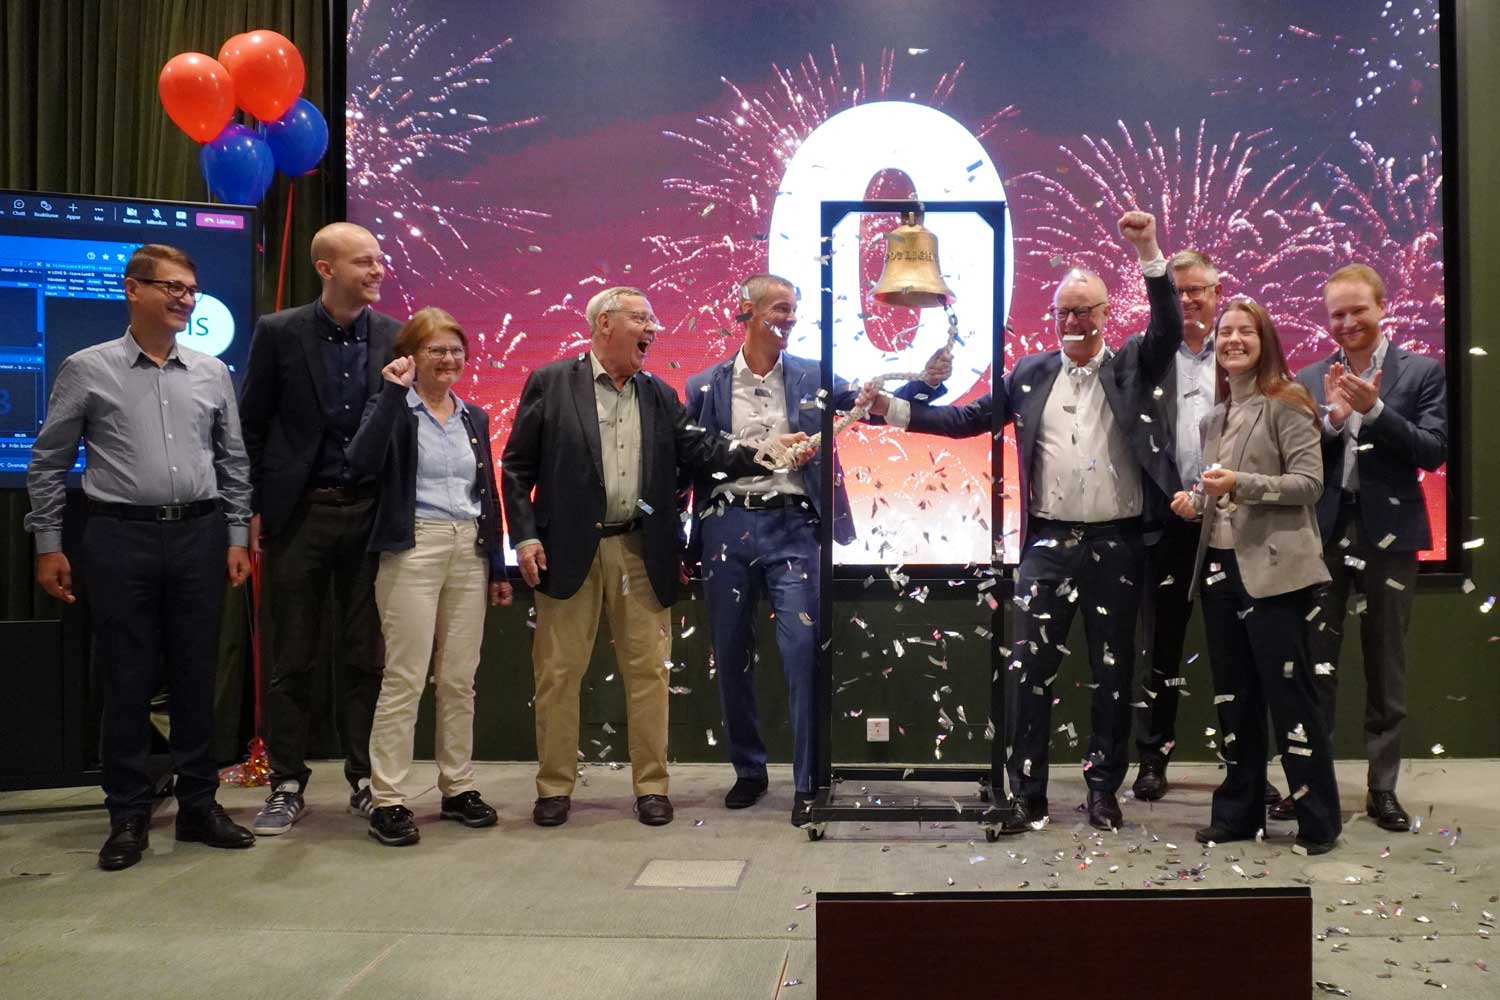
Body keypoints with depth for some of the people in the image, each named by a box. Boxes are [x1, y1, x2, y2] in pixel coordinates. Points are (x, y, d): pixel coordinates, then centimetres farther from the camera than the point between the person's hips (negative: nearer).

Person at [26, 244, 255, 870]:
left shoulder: (212, 373, 9)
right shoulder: (86, 370, 1)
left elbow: (233, 461, 12)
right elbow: (48, 463, 4)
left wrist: (237, 537, 6)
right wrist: (48, 545, 0)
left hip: (200, 535, 3)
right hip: (121, 537, -2)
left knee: (196, 676, 8)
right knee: (127, 680, 3)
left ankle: (198, 806, 18)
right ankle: (128, 817, 14)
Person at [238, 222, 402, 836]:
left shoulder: (396, 338, 2)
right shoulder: (279, 333, -2)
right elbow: (251, 427, 2)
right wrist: (254, 509, -2)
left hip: (370, 514, 1)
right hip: (297, 514, -1)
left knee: (366, 658, 7)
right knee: (291, 660, 7)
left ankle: (366, 782, 18)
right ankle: (287, 786, 18)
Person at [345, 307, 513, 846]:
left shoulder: (474, 417, 14)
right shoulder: (393, 408, -1)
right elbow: (363, 461, -21)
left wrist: (498, 567, 14)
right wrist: (393, 392, -19)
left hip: (469, 552, 5)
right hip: (412, 552, -5)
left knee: (460, 679, 9)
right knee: (405, 678, -6)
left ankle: (458, 788, 18)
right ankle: (387, 800, 1)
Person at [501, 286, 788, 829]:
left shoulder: (660, 395, 11)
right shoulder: (550, 383, -1)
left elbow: (697, 446, 0)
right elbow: (517, 467, 0)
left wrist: (760, 455, -16)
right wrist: (525, 536, -9)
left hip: (640, 553, 3)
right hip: (569, 550, -3)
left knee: (648, 671, 5)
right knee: (558, 672, 4)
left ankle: (651, 785, 16)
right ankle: (555, 787, 17)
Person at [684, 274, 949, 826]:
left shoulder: (812, 377, 7)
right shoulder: (706, 385, 6)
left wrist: (924, 382, -18)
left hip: (791, 526, -1)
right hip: (727, 525, 1)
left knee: (802, 650, -9)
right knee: (731, 655, 8)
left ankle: (807, 782, 0)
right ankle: (748, 770, 26)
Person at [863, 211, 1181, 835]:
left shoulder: (1132, 365, 4)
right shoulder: (1032, 373, 9)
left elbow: (1169, 328, -13)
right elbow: (971, 418, 7)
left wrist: (1149, 251, -23)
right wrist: (893, 410, -1)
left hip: (1117, 544, -1)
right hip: (1048, 543, 1)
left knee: (1113, 670, 9)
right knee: (1029, 666, 0)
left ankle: (1104, 789, 23)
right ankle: (1026, 794, 9)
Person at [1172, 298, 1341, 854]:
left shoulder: (1285, 405, -5)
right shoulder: (1215, 417, 16)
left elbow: (1310, 483, -12)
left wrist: (1241, 483, -24)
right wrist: (1196, 502, 3)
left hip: (1271, 568, -7)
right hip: (1219, 567, 7)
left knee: (1288, 693, -4)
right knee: (1232, 697, 12)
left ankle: (1319, 819, 6)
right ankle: (1238, 811, 21)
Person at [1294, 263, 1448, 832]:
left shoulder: (1422, 372, 1)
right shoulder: (1310, 380, 5)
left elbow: (1434, 451, -9)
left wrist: (1374, 409, -19)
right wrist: (1332, 419, -16)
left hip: (1388, 534, -1)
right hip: (1324, 533, 1)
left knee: (1385, 666, 8)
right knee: (1315, 664, 5)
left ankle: (1383, 789, 17)